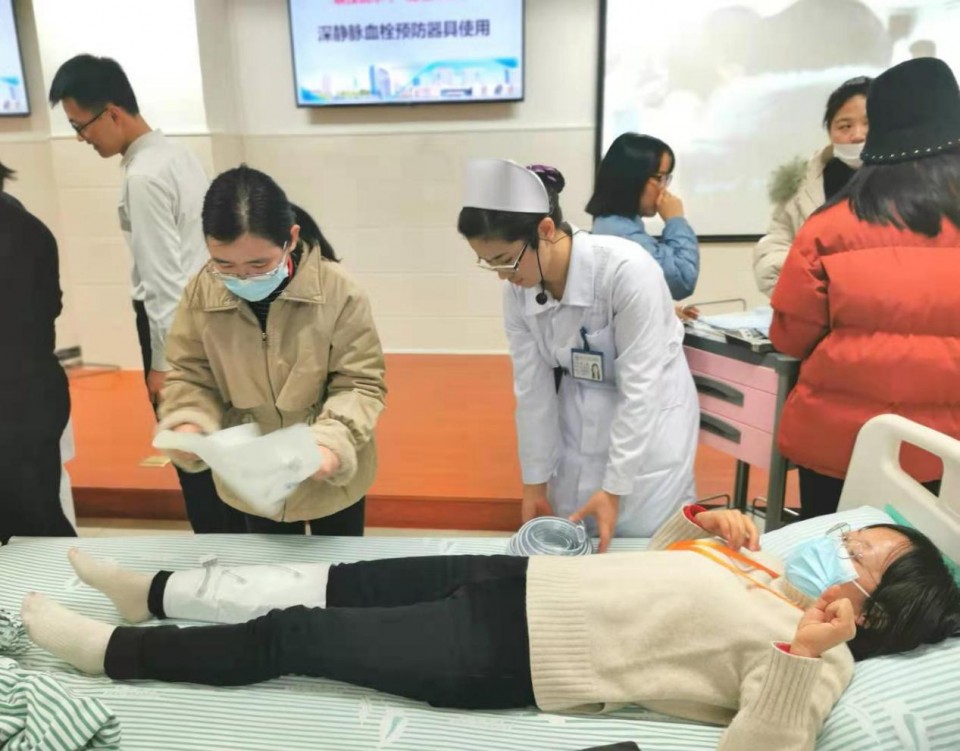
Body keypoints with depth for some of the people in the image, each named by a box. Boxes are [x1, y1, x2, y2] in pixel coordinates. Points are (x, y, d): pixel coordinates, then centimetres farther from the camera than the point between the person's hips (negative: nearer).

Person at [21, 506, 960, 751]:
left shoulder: (816, 656, -9)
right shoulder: (771, 571, 13)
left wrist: (805, 654, -33)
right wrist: (702, 522, 6)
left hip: (507, 655, -7)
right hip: (524, 582, 8)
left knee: (291, 635, -2)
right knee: (322, 583, 11)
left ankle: (108, 650, 21)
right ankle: (151, 592, 33)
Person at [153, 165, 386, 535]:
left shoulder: (338, 291, -22)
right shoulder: (201, 293, -14)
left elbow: (360, 383, -16)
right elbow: (189, 376, -2)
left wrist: (333, 440, -32)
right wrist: (188, 423, -22)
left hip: (330, 477, -2)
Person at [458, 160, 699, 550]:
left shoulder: (627, 270, -27)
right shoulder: (518, 293, -11)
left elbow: (640, 389, -23)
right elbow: (533, 390, -4)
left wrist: (614, 487, -20)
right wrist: (535, 482, 1)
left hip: (649, 422, -4)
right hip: (578, 424, 5)